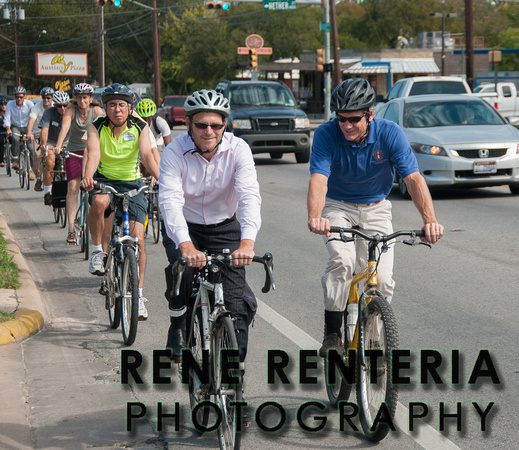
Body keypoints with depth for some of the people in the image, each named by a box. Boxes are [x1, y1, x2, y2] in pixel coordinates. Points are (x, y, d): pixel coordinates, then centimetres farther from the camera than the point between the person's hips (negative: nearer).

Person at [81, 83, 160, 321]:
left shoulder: (140, 128, -9)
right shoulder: (97, 128, -10)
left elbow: (147, 155, -23)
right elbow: (93, 154, -26)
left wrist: (161, 179, -42)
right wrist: (88, 177, -47)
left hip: (132, 184, 1)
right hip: (104, 180, -1)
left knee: (138, 239, -10)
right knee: (99, 202, -38)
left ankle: (138, 295, 0)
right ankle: (99, 251, -15)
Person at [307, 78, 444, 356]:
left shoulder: (390, 134, -19)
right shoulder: (326, 135, -22)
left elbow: (413, 178, -25)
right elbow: (319, 179, -34)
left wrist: (430, 220, -41)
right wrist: (315, 217, -54)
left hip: (375, 208, 2)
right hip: (338, 207, -1)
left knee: (383, 279, -10)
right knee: (343, 260, -28)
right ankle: (332, 333, -13)